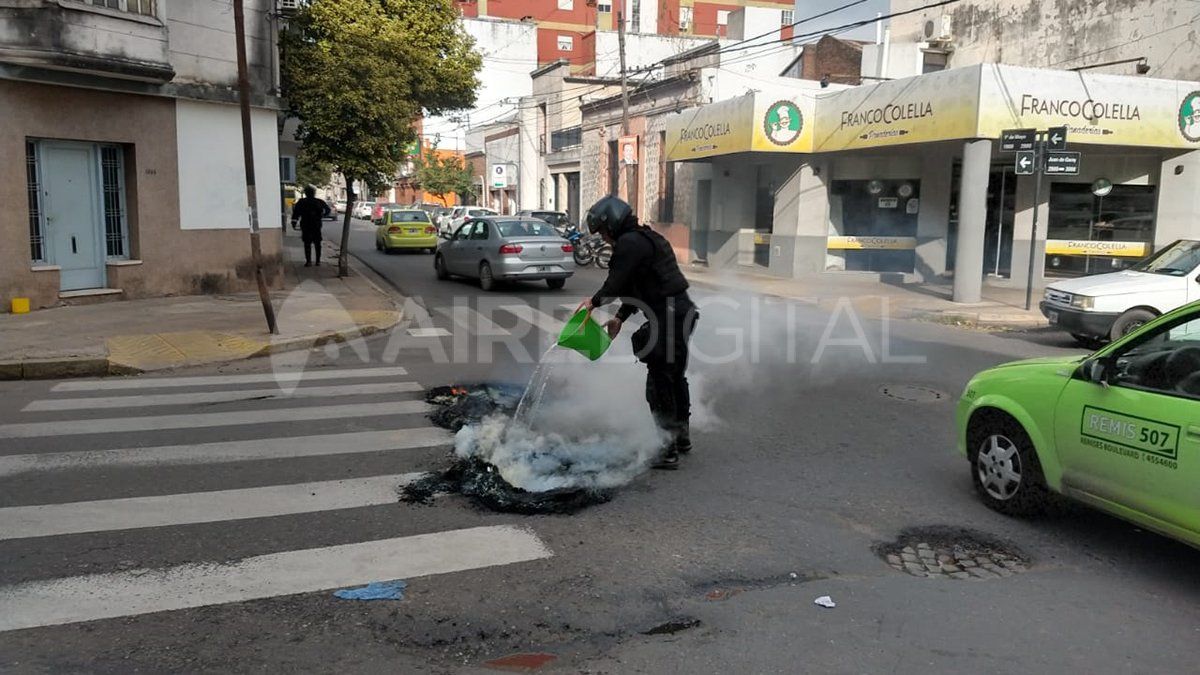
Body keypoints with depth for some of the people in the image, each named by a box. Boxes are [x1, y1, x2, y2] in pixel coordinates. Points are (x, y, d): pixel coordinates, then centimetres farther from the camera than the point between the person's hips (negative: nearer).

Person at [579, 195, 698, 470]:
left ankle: (668, 450, -1)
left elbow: (617, 283, -16)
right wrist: (620, 317, 19)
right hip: (681, 312, 11)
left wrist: (595, 301, 2)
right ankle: (681, 436, 33)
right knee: (675, 376, 20)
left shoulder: (630, 243, -13)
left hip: (668, 318, -11)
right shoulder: (646, 238, 21)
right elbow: (634, 286, 23)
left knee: (659, 381, -5)